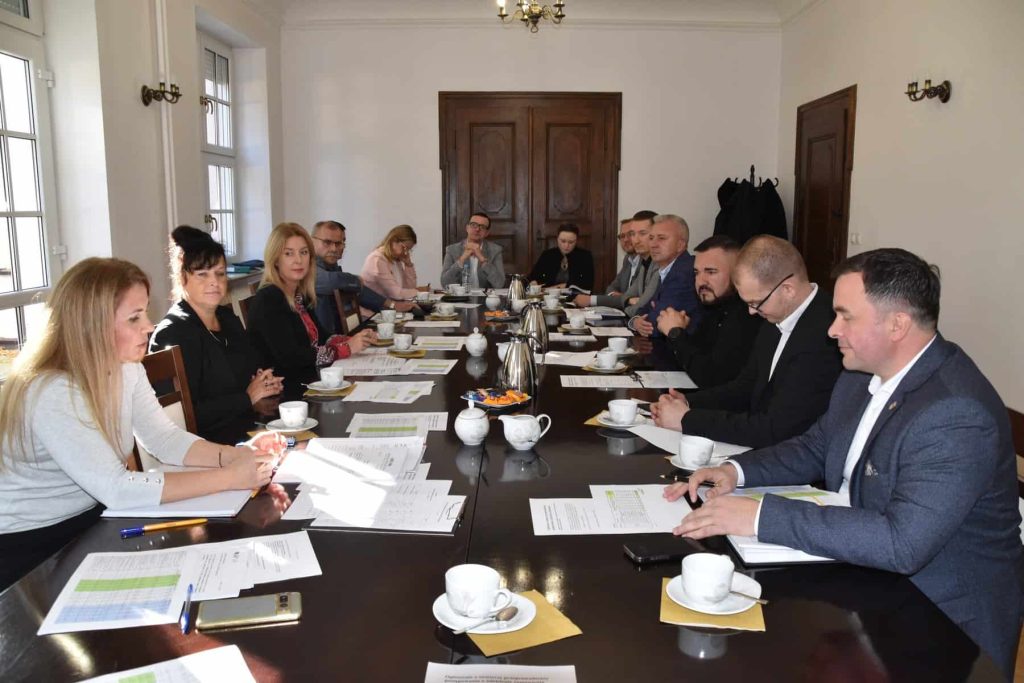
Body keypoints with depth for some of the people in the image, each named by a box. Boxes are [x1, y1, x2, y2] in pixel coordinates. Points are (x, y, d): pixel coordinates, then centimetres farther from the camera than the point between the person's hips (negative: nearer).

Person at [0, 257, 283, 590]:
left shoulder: (127, 369, -2)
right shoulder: (52, 395, -28)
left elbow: (165, 438, -4)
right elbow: (116, 489, -32)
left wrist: (238, 456, -21)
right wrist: (230, 477, -32)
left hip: (93, 523, 7)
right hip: (29, 548, -7)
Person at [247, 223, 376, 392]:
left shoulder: (300, 296, 10)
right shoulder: (267, 300, -13)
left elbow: (319, 337, 17)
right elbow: (289, 357, -21)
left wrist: (354, 340, -3)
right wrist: (347, 348, -14)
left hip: (310, 383, 8)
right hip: (284, 395, -7)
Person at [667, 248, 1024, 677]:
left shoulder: (958, 414, -26)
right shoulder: (865, 372, 1)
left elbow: (902, 542, -34)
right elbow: (815, 448, 13)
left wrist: (761, 517, -35)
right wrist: (736, 471, -5)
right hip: (862, 570, 7)